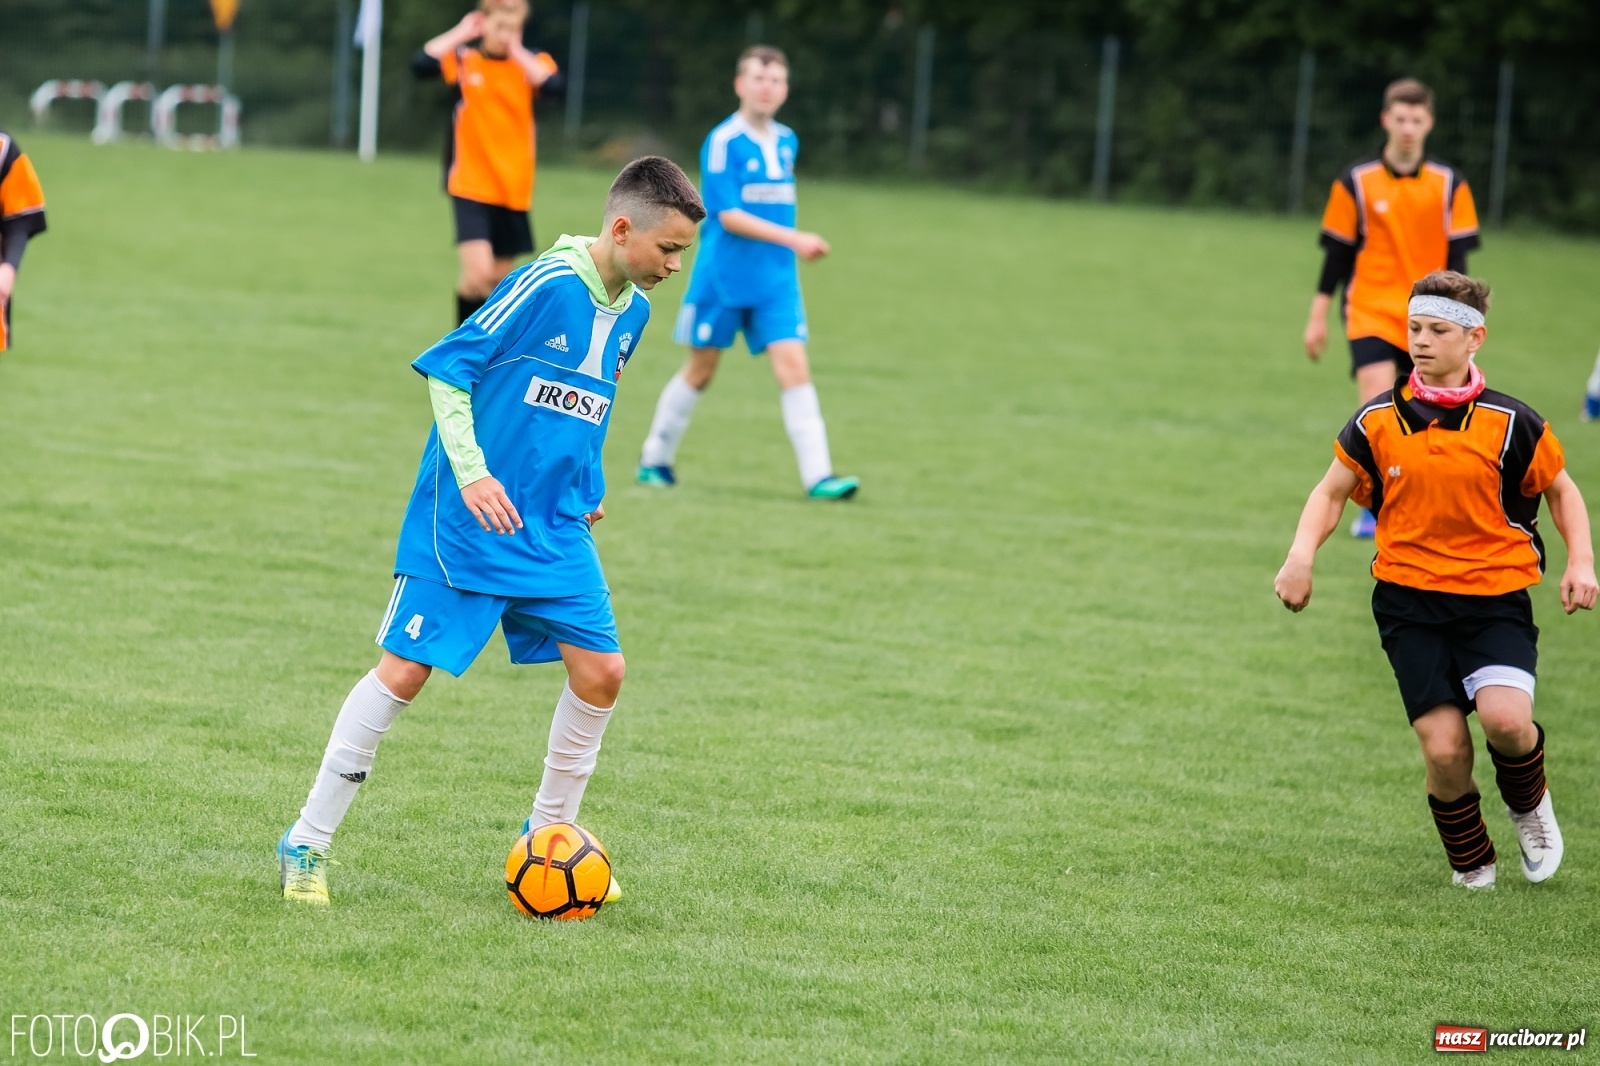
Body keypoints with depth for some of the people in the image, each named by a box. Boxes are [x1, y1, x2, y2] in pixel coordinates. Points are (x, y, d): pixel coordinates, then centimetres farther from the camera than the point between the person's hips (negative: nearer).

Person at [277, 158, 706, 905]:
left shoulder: (632, 311, 7)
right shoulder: (545, 284, -17)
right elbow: (446, 369, -15)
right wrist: (470, 471, -22)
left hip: (556, 530, 7)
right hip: (466, 523, -7)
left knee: (601, 670, 0)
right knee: (406, 669, -7)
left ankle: (548, 833, 20)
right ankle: (306, 844, 2)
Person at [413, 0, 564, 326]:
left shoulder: (531, 62, 1)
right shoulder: (463, 60, -3)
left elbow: (554, 86, -21)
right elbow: (421, 64, -22)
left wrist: (516, 51, -16)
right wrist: (459, 33, -14)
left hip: (512, 190, 3)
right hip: (471, 188, -3)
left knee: (499, 280, 11)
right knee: (478, 272, -18)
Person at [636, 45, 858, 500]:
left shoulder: (787, 142, 8)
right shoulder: (723, 142, -12)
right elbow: (728, 215, -19)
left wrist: (796, 245, 14)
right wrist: (792, 239, -25)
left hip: (775, 281, 4)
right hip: (723, 277, -4)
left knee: (793, 363, -8)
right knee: (701, 368, 7)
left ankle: (817, 476, -13)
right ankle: (655, 457, 26)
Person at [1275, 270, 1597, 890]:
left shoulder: (1509, 422, -2)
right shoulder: (1377, 421, 2)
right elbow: (1332, 492, 14)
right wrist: (1301, 555, -4)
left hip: (1496, 596, -1)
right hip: (1409, 600, 1)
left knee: (1505, 719, -25)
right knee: (1444, 748, -13)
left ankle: (1529, 804, 10)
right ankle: (1470, 860, 16)